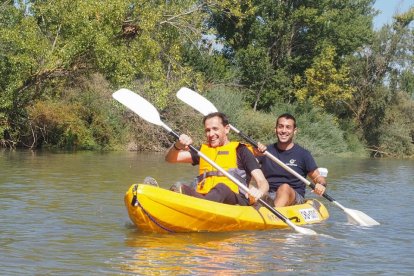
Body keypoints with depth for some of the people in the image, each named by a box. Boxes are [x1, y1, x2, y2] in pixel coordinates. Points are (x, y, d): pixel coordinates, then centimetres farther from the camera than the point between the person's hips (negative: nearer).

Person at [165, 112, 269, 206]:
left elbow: (263, 182, 5)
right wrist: (178, 145, -3)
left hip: (235, 201, -4)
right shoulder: (203, 150, 29)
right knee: (182, 188, -28)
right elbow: (170, 158, 20)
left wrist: (259, 192, -20)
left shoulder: (240, 150, 17)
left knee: (221, 188, -38)